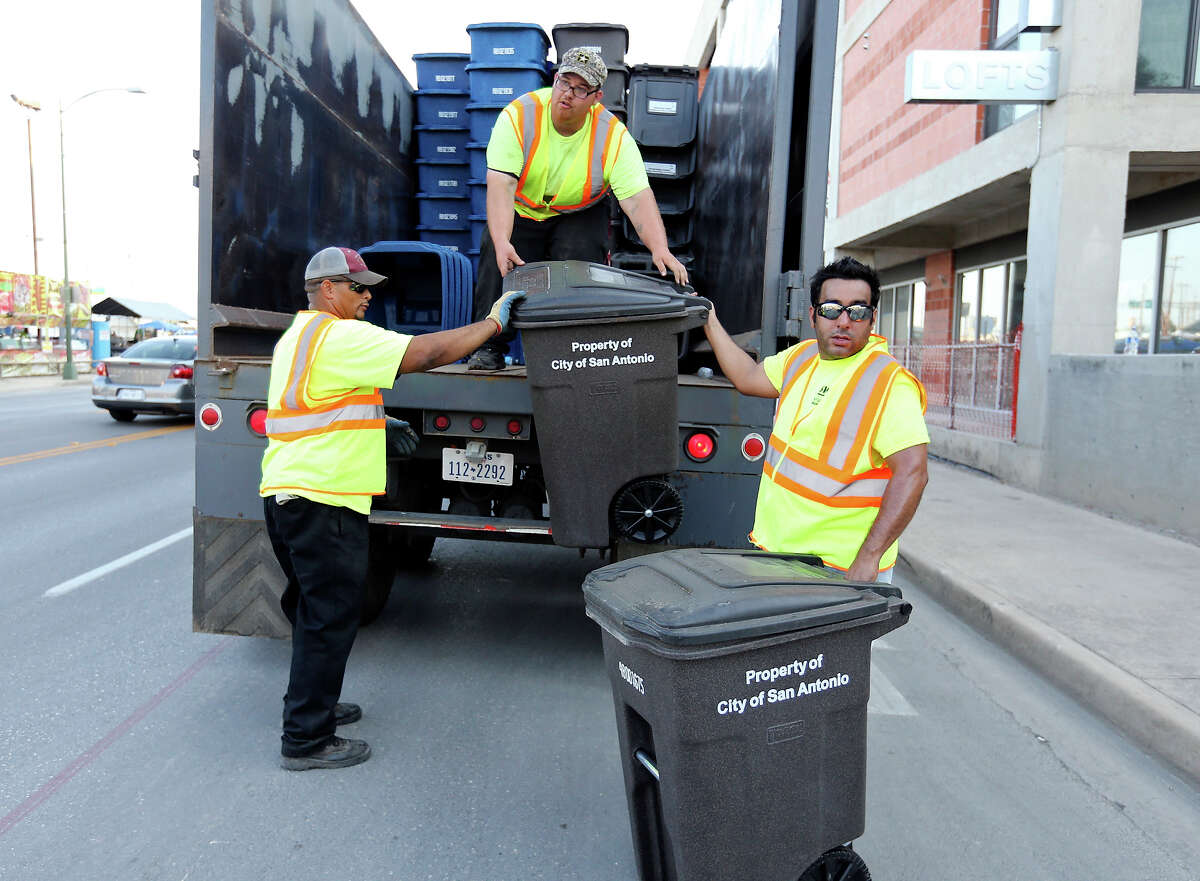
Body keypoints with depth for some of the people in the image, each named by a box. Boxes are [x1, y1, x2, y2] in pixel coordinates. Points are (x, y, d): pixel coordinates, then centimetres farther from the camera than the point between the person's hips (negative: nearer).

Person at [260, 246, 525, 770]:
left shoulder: (297, 336, 19)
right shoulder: (341, 336, -14)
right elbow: (425, 353, -20)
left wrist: (378, 423, 20)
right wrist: (493, 321, -11)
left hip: (284, 494, 11)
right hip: (323, 500, -11)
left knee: (313, 608, 22)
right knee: (330, 615, -1)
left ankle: (312, 705, 37)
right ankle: (307, 740, 8)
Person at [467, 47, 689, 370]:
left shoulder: (613, 135, -18)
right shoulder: (519, 115, -21)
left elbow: (638, 199, -25)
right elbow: (500, 185, -30)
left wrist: (660, 250, -43)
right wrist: (502, 243, -46)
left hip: (580, 216, 0)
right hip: (520, 212, 0)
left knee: (583, 258, -26)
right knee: (499, 261, -23)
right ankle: (490, 346, -6)